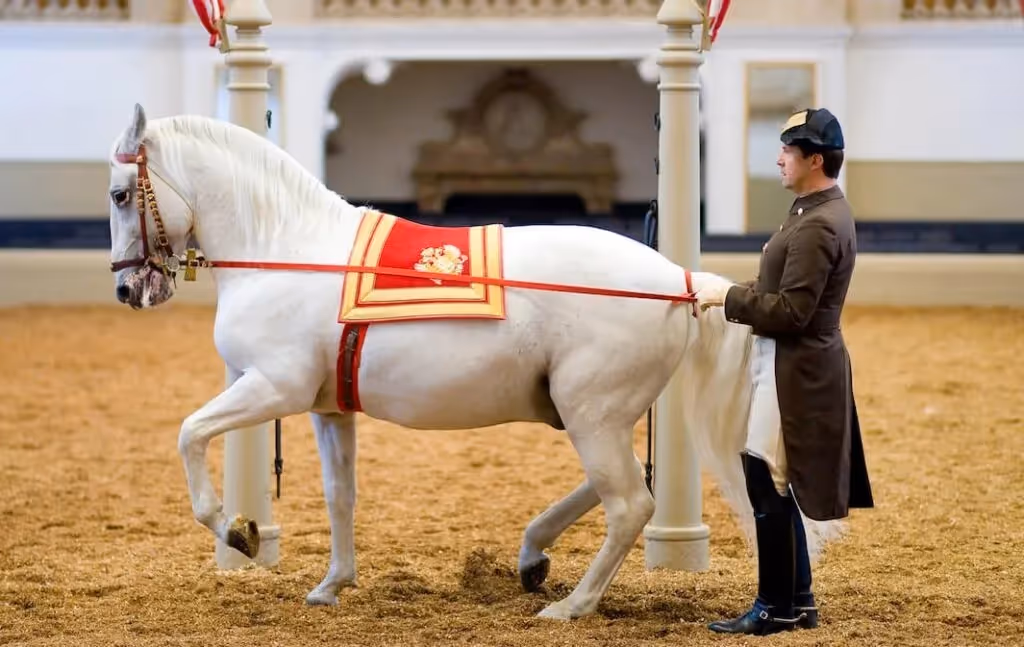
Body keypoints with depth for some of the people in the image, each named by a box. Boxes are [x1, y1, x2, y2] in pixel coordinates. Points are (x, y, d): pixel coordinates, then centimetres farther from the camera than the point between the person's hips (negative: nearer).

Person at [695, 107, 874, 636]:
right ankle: (798, 600, 24)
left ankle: (776, 609, 6)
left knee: (767, 485, -3)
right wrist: (732, 293, 10)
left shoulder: (818, 227, -21)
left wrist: (730, 296, -17)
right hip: (796, 364, 11)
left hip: (794, 370, -11)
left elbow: (791, 312, -25)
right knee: (773, 486, 17)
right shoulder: (820, 211, 12)